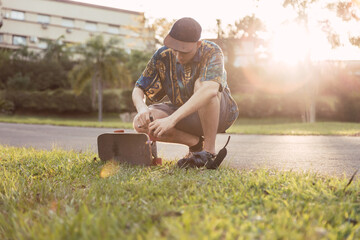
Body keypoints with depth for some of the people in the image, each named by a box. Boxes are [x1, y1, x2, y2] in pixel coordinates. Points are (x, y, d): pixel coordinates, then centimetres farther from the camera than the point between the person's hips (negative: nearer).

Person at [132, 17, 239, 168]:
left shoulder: (211, 52, -25)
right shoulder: (163, 56, -12)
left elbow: (211, 90, -44)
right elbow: (138, 89, -6)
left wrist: (172, 119, -52)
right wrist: (141, 108, -31)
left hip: (219, 113, -4)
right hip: (183, 114, 5)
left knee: (201, 84, -37)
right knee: (141, 123, -21)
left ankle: (210, 151, -24)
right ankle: (197, 143, -4)